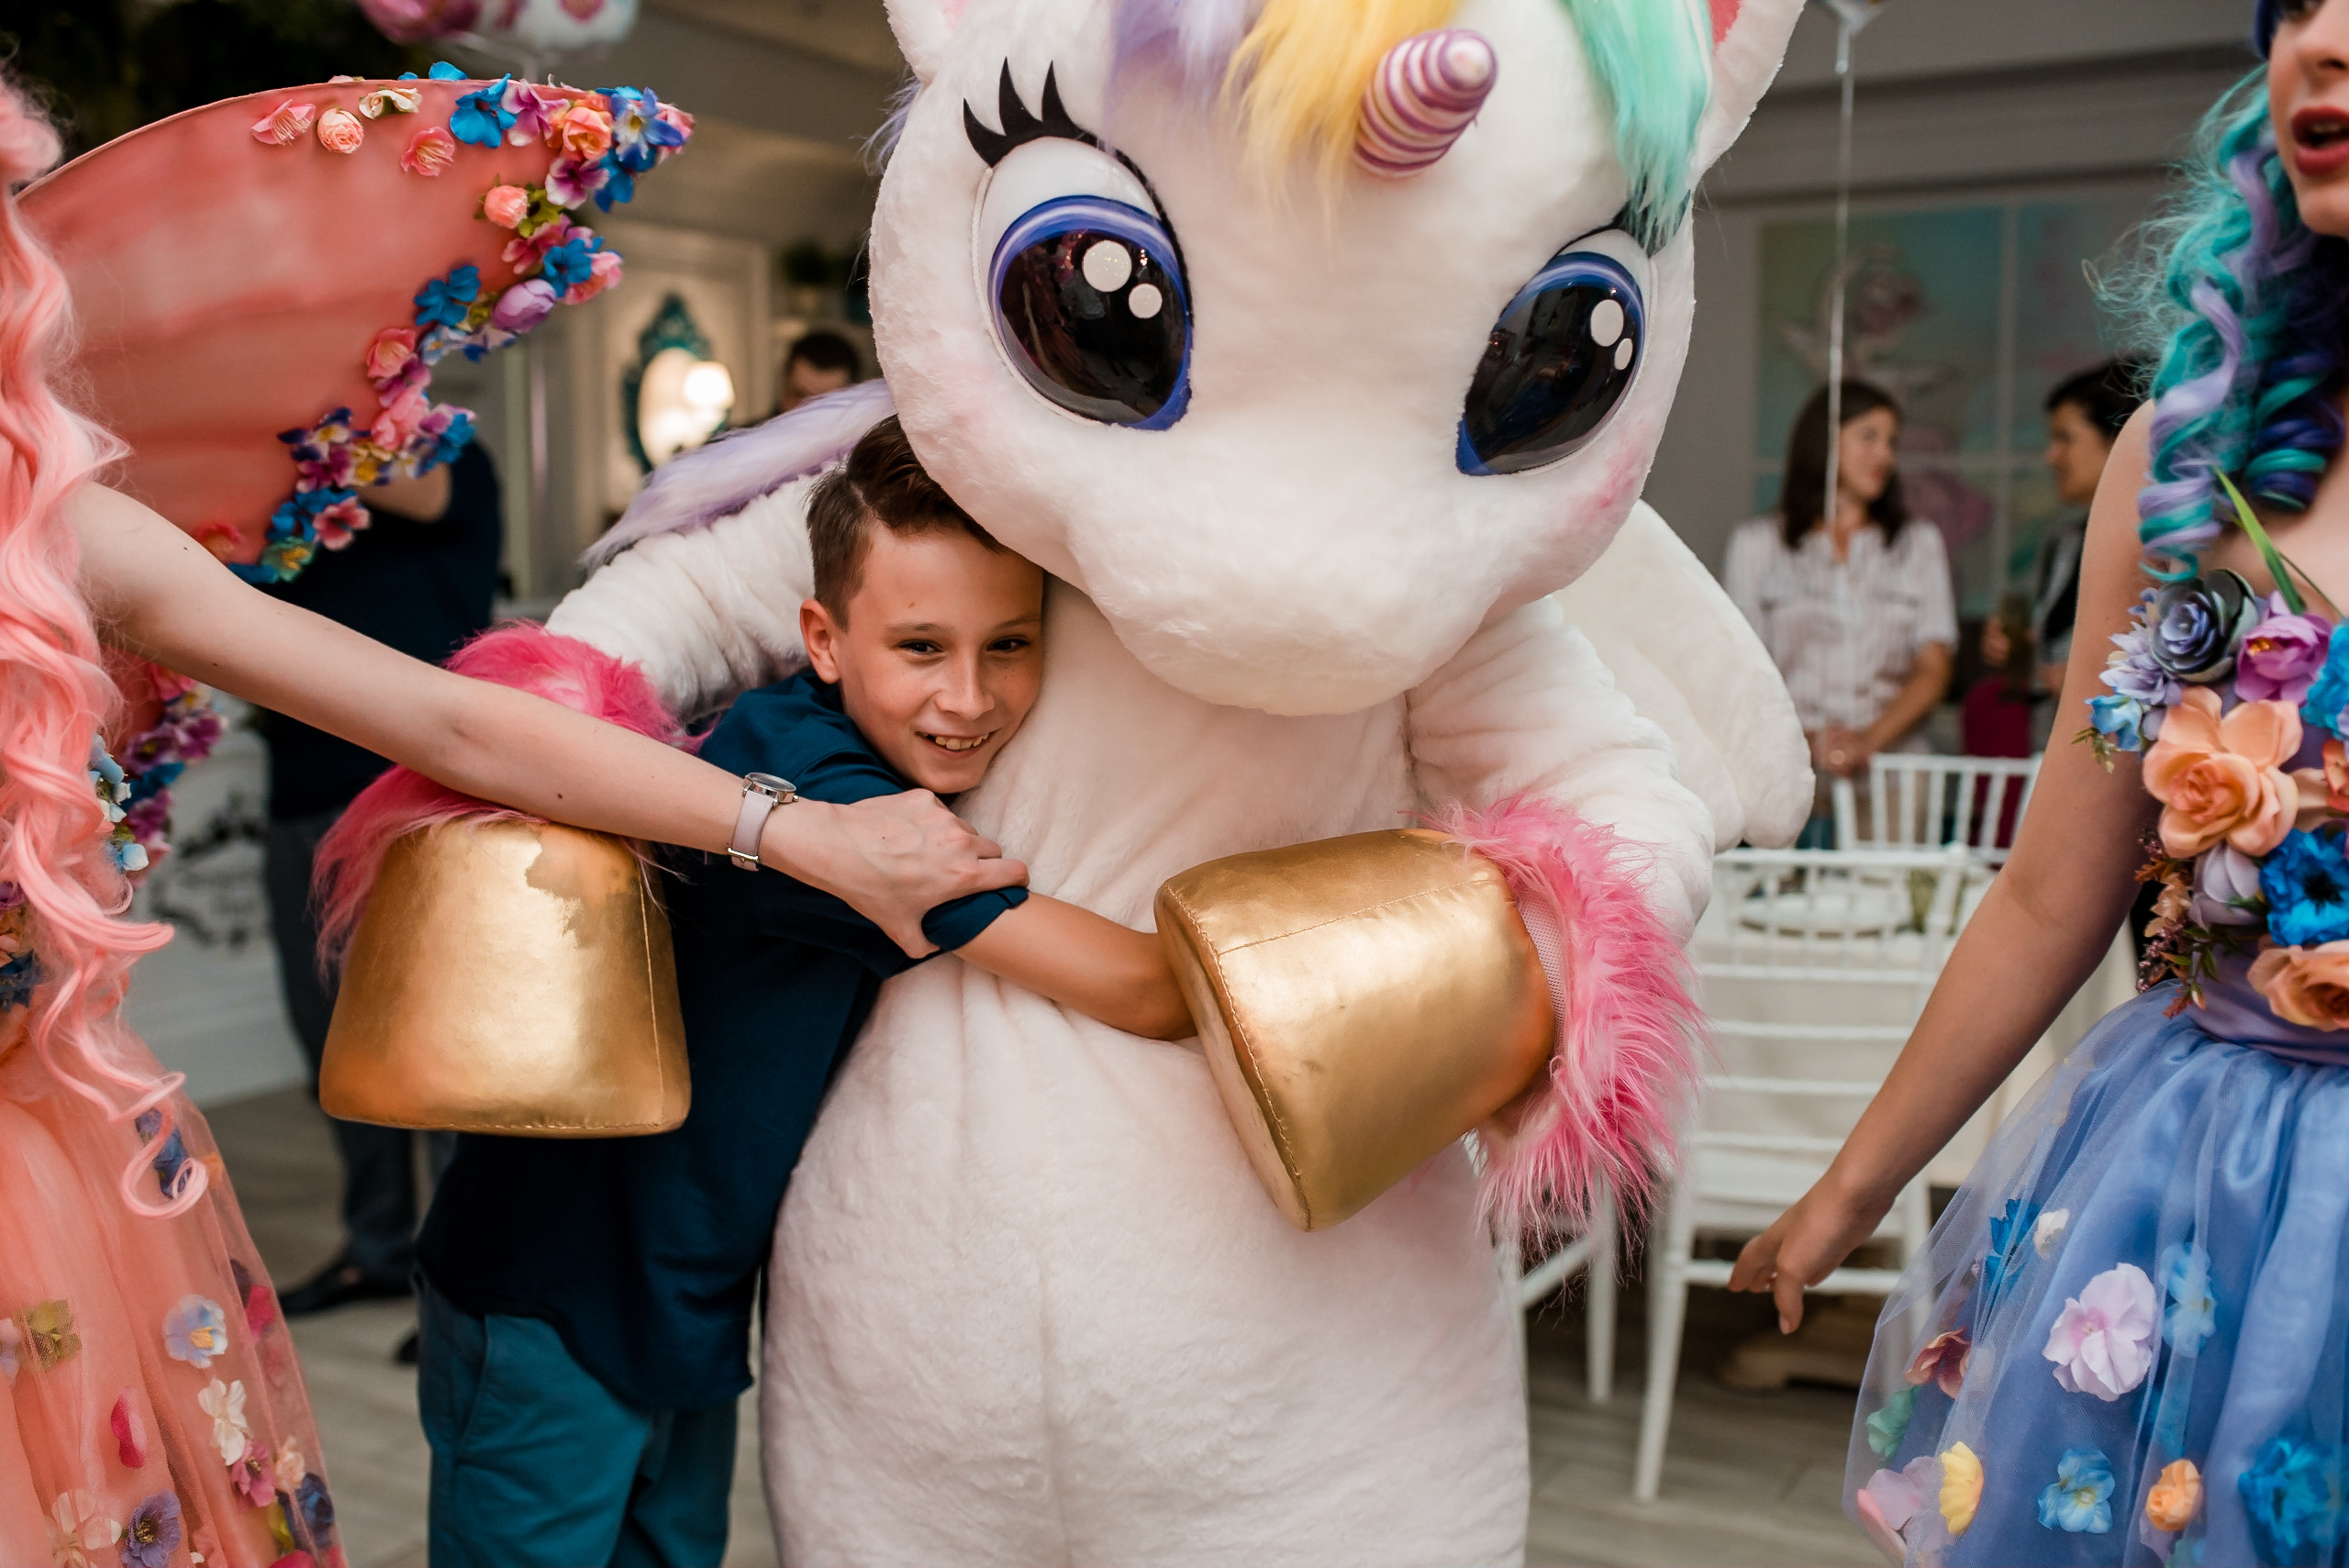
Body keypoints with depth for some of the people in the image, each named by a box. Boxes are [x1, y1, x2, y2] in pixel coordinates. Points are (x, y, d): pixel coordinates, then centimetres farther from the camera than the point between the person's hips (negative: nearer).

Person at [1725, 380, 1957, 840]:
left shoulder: (1920, 542, 19)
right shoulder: (1756, 543, 12)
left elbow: (1933, 669, 8)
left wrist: (1869, 740, -10)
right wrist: (1804, 743, -14)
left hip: (1891, 771, 2)